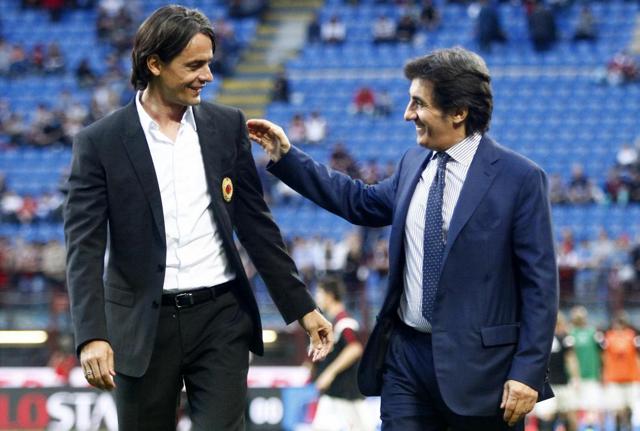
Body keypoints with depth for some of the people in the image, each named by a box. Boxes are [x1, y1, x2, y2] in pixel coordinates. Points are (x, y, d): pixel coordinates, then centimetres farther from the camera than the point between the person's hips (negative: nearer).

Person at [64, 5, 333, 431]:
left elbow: (256, 224, 9)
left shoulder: (227, 126, 5)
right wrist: (92, 336, -22)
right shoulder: (100, 143, -5)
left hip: (220, 318, 2)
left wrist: (303, 308, 6)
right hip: (144, 326, -2)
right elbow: (85, 248, -10)